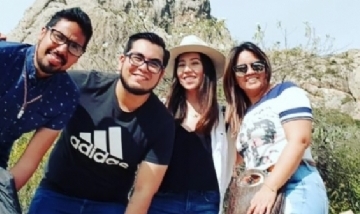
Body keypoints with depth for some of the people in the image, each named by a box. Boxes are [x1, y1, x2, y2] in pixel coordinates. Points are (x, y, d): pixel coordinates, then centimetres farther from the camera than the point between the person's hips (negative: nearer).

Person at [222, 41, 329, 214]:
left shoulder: (286, 93, -1)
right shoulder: (241, 115, 19)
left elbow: (300, 140, -14)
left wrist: (270, 188, -19)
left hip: (296, 188, -6)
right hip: (259, 194, 7)